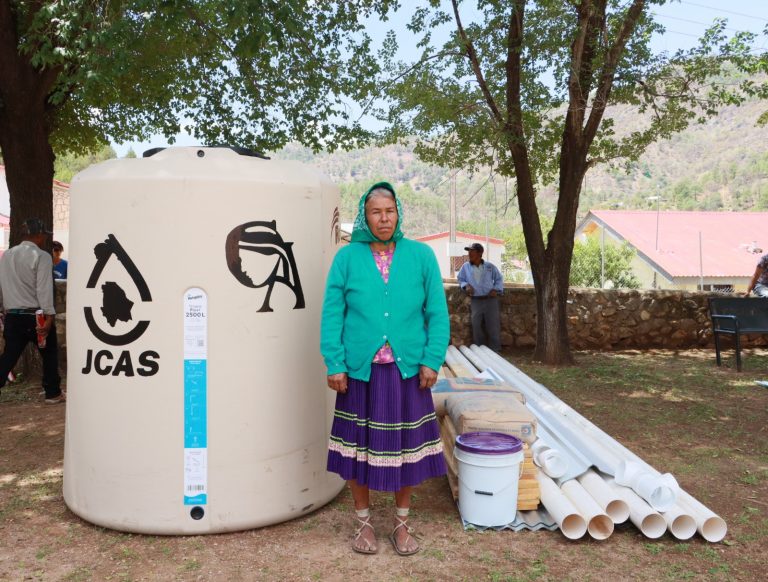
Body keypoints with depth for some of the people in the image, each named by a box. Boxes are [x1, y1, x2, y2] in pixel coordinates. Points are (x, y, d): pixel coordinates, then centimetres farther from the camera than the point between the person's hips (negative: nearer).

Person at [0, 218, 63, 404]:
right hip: (35, 315, -5)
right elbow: (44, 289, -18)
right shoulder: (42, 257, -11)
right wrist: (49, 317, -19)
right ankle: (53, 393, 20)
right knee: (49, 353, 13)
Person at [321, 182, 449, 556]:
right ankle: (364, 522, 29)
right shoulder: (347, 257, -2)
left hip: (407, 370, 1)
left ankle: (402, 522, 30)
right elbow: (332, 314, -2)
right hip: (360, 371, -1)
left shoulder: (421, 255, 0)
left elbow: (437, 312, 1)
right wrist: (334, 364, -7)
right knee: (358, 446, 9)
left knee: (406, 446, 10)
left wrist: (432, 361, -5)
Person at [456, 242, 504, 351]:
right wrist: (466, 285, -3)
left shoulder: (490, 267, 6)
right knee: (476, 325, -2)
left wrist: (496, 289, -2)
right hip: (476, 301, 1)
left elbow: (499, 279, 15)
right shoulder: (465, 267, 8)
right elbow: (460, 279, 18)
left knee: (493, 326, -1)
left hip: (491, 300, -1)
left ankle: (494, 350, 8)